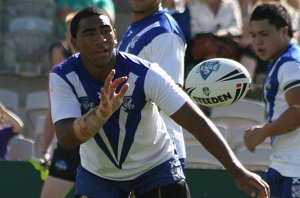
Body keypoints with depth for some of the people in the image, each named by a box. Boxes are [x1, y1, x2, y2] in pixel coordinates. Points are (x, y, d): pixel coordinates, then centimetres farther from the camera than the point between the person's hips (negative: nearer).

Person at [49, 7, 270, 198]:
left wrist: (237, 170, -36)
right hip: (98, 175, 1)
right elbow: (66, 138, -34)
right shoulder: (63, 77, -21)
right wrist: (101, 113, -54)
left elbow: (196, 122, -28)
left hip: (156, 167, -1)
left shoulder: (145, 74, -26)